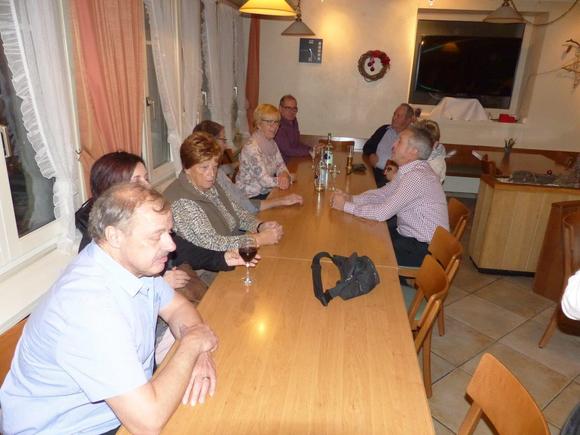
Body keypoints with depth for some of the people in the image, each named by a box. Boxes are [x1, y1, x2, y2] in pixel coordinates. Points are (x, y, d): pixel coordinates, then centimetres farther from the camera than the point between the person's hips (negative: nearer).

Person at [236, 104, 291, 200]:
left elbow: (280, 165, 5)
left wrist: (285, 175, -17)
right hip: (250, 197, -8)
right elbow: (264, 180, -24)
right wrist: (287, 179, -14)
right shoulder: (252, 148, -21)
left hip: (266, 192, 8)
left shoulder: (272, 143, 7)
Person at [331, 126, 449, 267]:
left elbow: (383, 213, -28)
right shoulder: (409, 170, 4)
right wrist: (351, 198, -5)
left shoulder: (417, 176, -27)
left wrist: (346, 206, -18)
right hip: (409, 234, 9)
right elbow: (383, 193, 11)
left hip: (423, 249, -8)